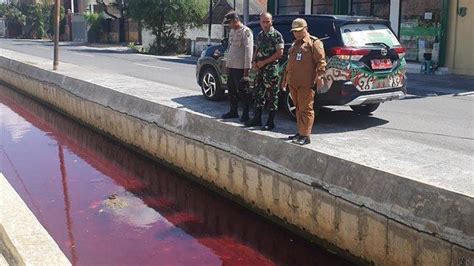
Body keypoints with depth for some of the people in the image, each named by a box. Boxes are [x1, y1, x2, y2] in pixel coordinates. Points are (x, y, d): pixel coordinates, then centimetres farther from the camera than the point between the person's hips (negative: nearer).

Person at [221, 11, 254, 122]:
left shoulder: (246, 31, -11)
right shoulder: (232, 31, 16)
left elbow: (248, 50, -16)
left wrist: (246, 68, -20)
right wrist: (227, 64, 18)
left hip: (240, 67, -9)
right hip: (231, 67, 9)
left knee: (243, 91, -3)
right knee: (232, 90, 14)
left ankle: (246, 114, 5)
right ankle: (233, 111, 25)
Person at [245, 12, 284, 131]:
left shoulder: (276, 35, -7)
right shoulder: (259, 35, 14)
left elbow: (279, 53, -12)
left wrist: (264, 62, -13)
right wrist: (254, 62, 2)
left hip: (271, 69, -7)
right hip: (260, 69, 7)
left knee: (272, 96, -2)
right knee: (259, 93, 12)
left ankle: (270, 122, 3)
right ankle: (257, 119, 22)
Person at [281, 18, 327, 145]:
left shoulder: (314, 43, -3)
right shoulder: (295, 44, 23)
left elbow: (321, 61, -11)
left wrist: (319, 76, -22)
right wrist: (285, 78, 30)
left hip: (306, 83, -8)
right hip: (293, 82, 8)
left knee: (306, 109, -7)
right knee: (298, 109, 13)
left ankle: (305, 136, -6)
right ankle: (300, 132, 21)